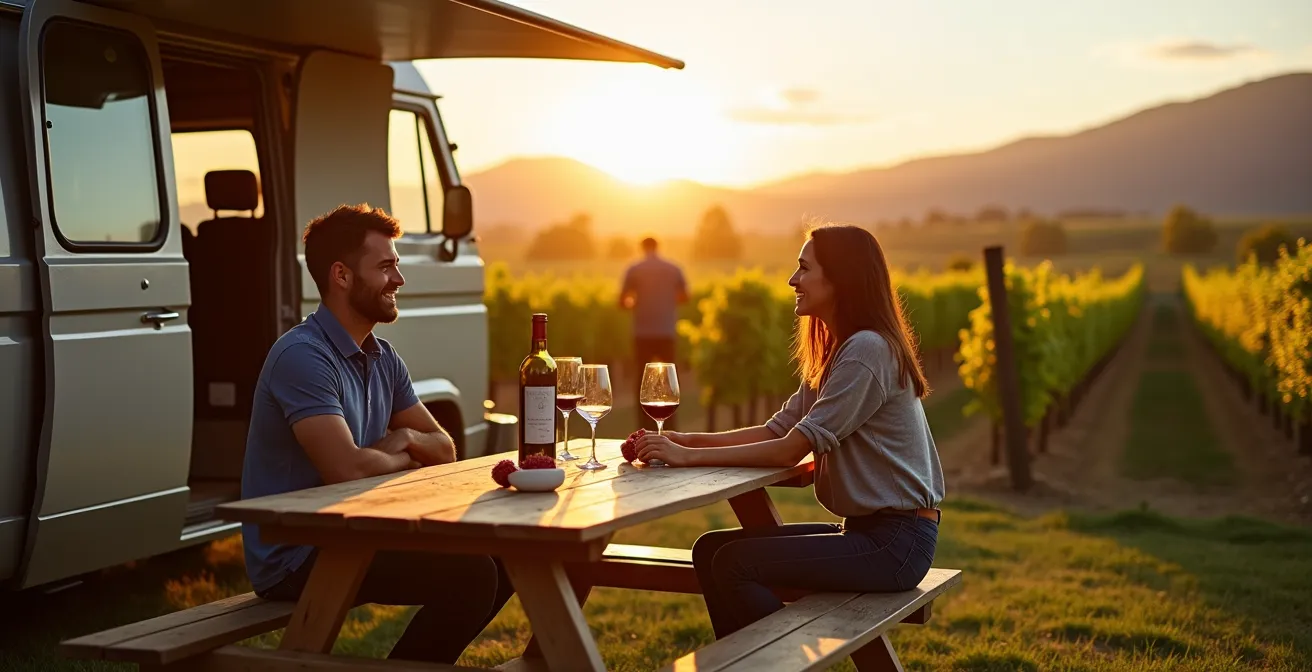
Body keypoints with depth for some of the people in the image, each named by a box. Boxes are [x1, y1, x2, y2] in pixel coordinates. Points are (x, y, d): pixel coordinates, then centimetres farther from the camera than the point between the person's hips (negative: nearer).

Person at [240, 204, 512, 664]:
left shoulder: (383, 358, 10)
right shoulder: (303, 355, -19)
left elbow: (444, 448, 14)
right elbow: (348, 468, -29)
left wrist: (406, 438, -9)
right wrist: (403, 457, -7)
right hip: (295, 558, -9)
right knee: (469, 575, -21)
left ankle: (423, 662, 18)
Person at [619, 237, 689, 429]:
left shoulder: (634, 270, -3)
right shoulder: (673, 269, 4)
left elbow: (623, 302, -4)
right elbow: (685, 297, 12)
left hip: (643, 334, -2)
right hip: (666, 333, 2)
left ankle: (646, 429, 6)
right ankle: (669, 426, 13)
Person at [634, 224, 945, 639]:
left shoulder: (868, 351, -17)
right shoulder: (833, 353, 15)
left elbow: (790, 450, -20)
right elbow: (776, 431, 7)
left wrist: (690, 457, -17)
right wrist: (687, 440, -5)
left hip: (896, 540, -9)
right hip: (864, 528, 10)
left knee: (734, 562, -16)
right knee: (711, 548, 3)